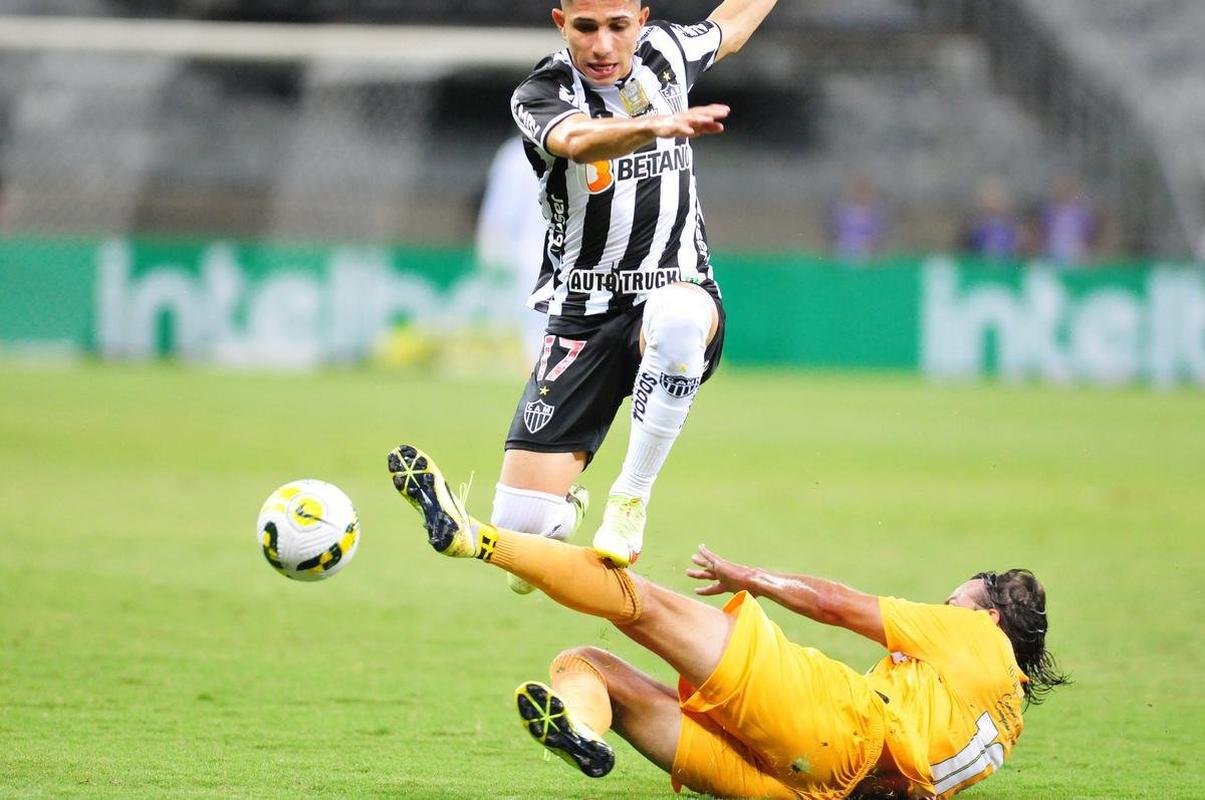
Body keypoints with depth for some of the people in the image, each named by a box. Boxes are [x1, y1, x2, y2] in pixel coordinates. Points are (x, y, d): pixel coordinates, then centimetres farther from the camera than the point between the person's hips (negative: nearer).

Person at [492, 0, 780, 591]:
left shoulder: (663, 51, 1)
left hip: (677, 294, 1)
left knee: (677, 317, -40)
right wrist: (655, 124, -56)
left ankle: (630, 499, -22)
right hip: (583, 317, -1)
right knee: (519, 523, -12)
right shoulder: (539, 95, -12)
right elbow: (578, 141, -37)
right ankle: (567, 511, 28)